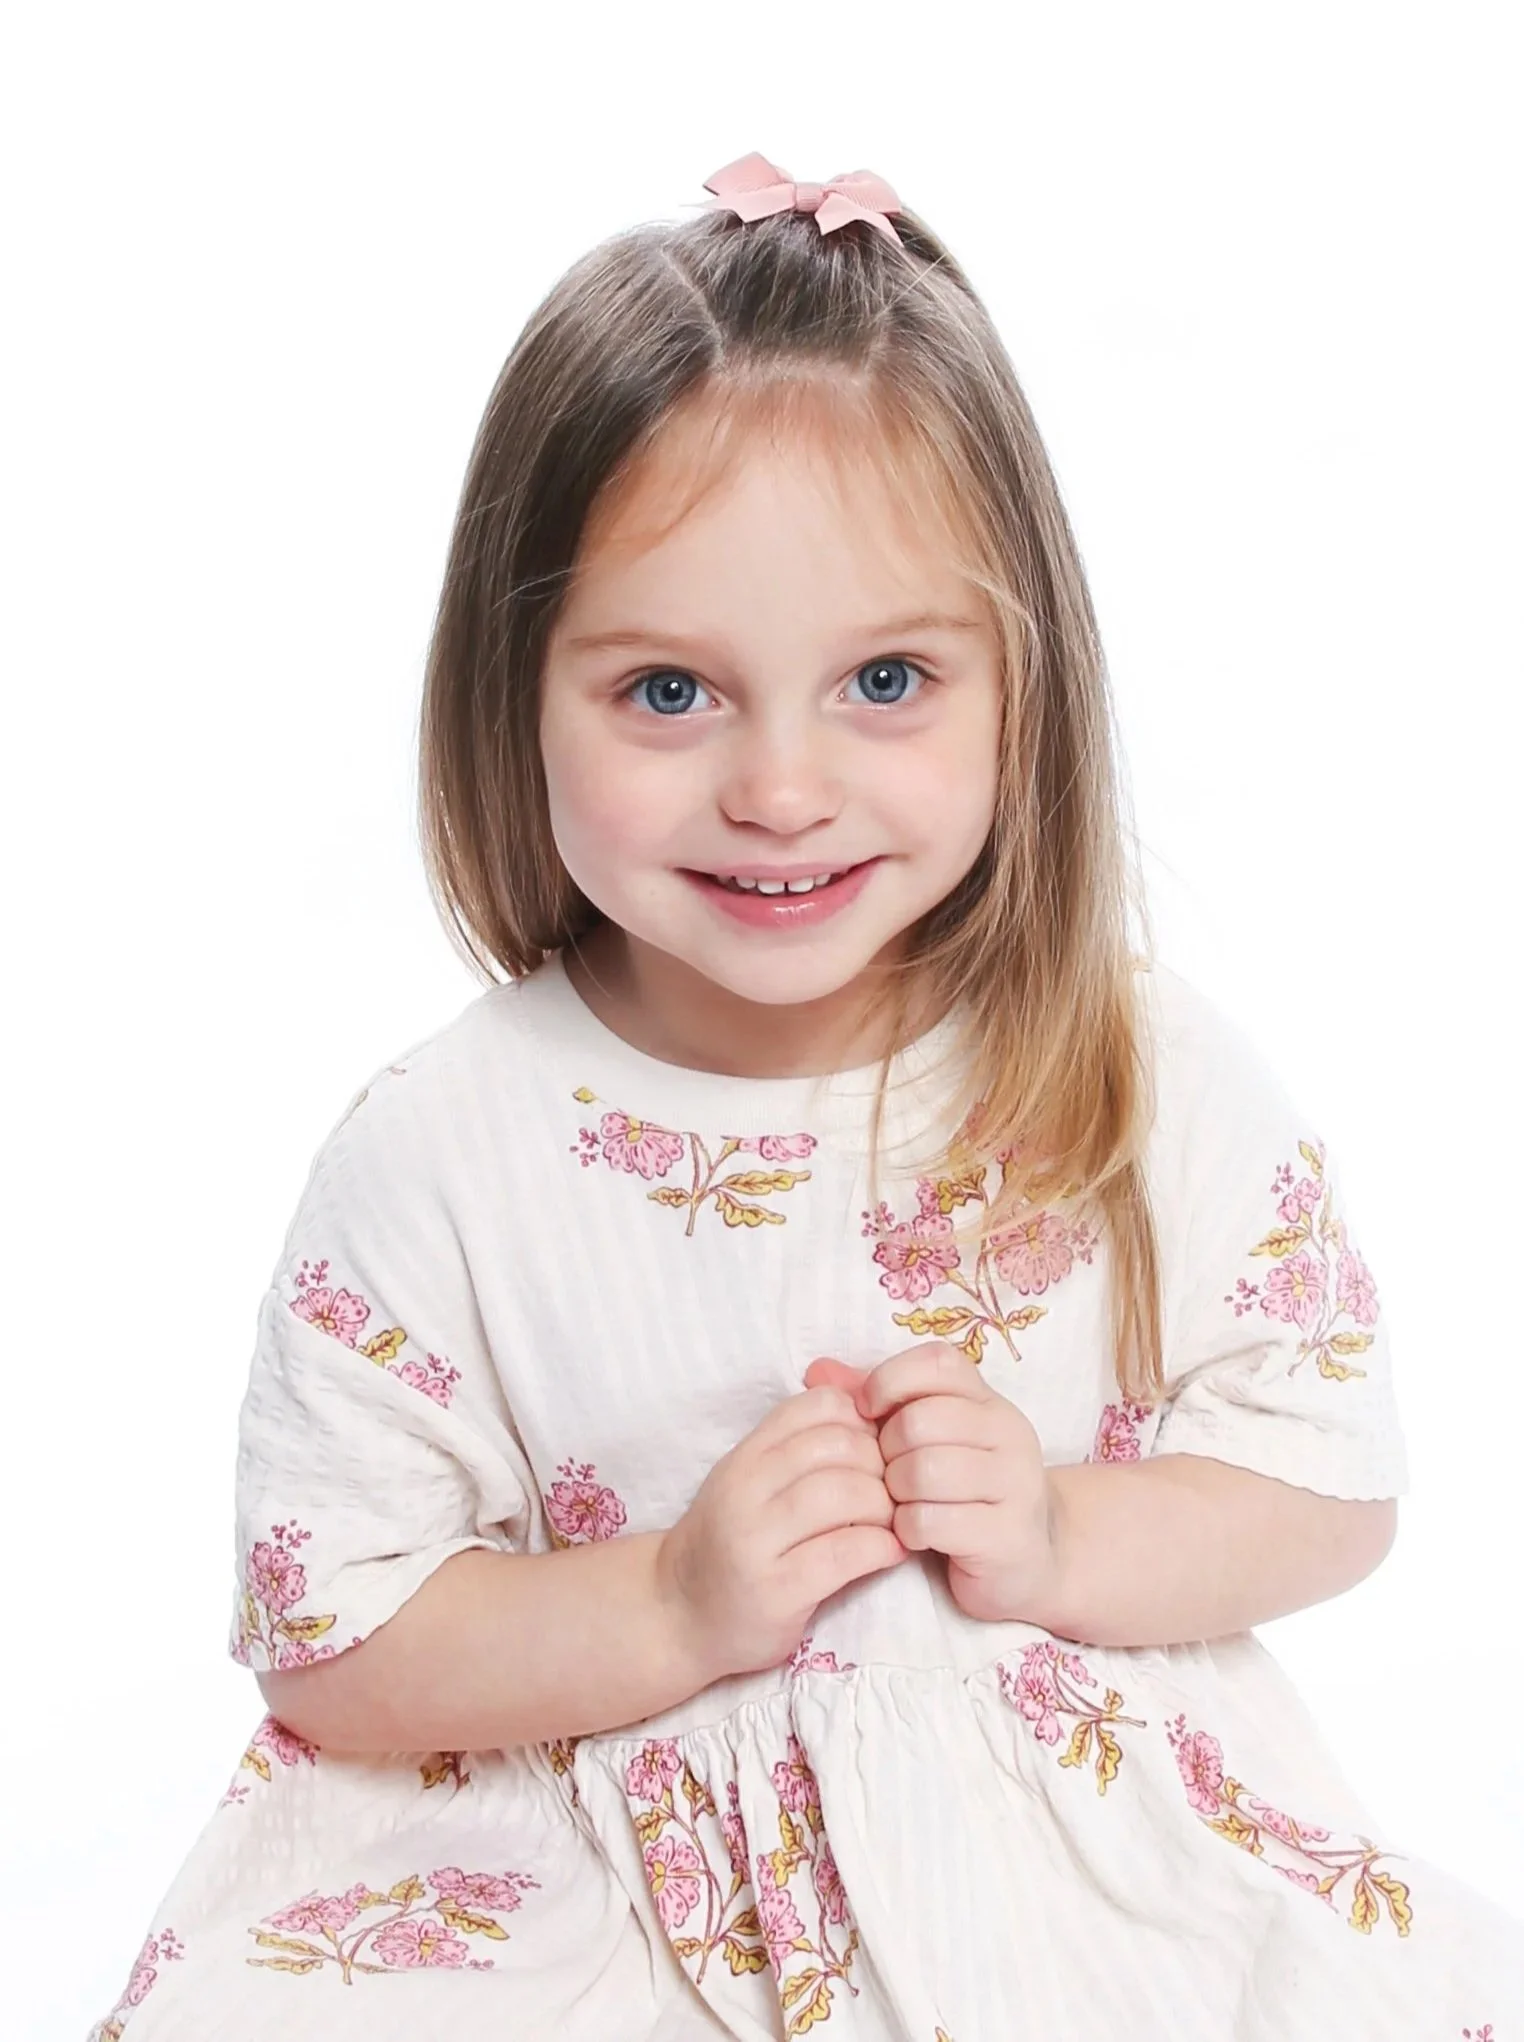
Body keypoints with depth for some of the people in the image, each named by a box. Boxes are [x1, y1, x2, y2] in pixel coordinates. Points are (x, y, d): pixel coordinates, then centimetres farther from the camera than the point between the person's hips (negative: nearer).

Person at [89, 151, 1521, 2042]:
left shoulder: (1150, 1082, -8)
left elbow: (1335, 1485, 1)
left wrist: (1066, 1542, -17)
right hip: (590, 1876, -1)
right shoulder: (438, 1159, -13)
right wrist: (672, 1610, -21)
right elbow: (324, 1644, -7)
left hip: (1084, 1863, 2)